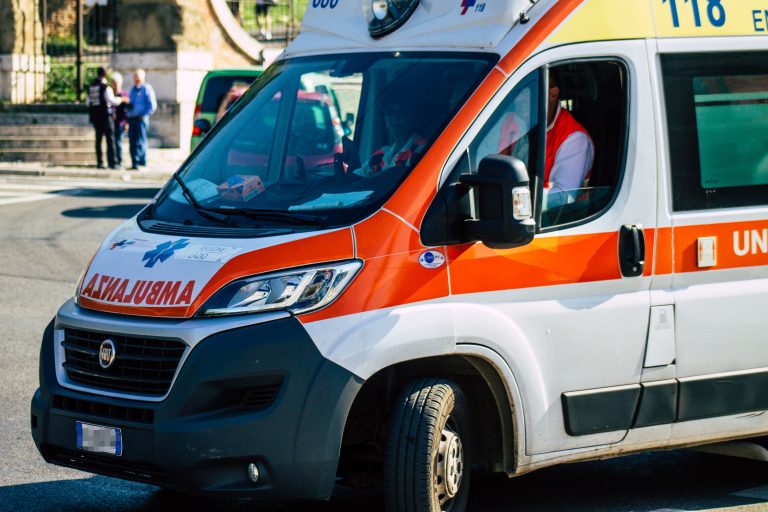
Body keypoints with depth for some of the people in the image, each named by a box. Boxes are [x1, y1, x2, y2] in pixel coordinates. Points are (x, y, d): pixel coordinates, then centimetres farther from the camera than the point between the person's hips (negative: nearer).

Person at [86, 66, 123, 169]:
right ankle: (112, 162, -10)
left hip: (94, 116, 6)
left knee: (98, 139, 11)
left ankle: (99, 162, 8)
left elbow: (88, 102, 15)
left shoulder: (91, 87, 8)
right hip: (105, 115, -6)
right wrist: (121, 99, -4)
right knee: (110, 139, -3)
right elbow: (112, 100, -21)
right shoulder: (105, 87, -13)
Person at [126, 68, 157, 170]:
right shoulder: (133, 89, 18)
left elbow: (152, 105, -7)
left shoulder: (146, 89, -4)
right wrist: (128, 114, 11)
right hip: (132, 118, 7)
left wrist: (144, 115, -10)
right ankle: (134, 163, 9)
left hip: (141, 118, -7)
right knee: (132, 142, 5)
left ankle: (142, 163, -3)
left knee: (140, 142, -6)